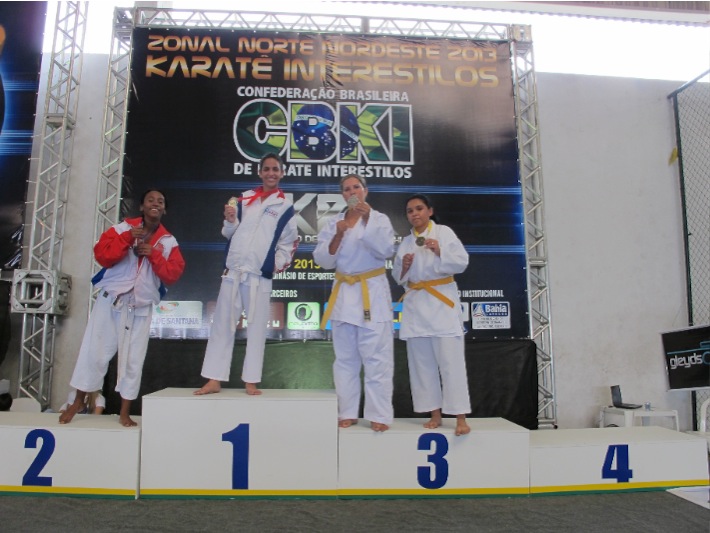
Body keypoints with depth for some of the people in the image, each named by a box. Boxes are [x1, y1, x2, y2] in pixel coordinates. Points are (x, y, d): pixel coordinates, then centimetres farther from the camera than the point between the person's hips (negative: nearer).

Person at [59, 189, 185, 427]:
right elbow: (101, 254, -10)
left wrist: (154, 255, -18)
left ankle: (125, 411, 15)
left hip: (141, 306, 1)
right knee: (95, 350, 5)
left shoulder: (168, 242, 2)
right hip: (110, 299, -1)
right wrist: (127, 238, -20)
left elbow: (173, 274, -6)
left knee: (133, 358, 3)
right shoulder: (123, 228, -1)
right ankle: (78, 401, 25)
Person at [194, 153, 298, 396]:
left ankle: (250, 381, 13)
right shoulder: (245, 199, 11)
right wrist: (230, 220, -6)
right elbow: (229, 233, 13)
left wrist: (280, 264, -8)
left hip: (259, 275, -2)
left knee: (256, 328, 2)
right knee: (222, 325, 5)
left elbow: (289, 242, 6)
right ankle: (214, 380, 12)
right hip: (233, 271, 3)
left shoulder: (285, 206, 4)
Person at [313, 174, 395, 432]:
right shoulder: (333, 222, 10)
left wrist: (368, 219, -20)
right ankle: (348, 413, 16)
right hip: (344, 293, 3)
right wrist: (338, 236, -13)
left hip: (373, 293, -3)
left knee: (377, 357, -5)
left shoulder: (379, 218, 2)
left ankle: (379, 414, 1)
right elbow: (322, 260, 2)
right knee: (345, 357, 7)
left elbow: (386, 250, -14)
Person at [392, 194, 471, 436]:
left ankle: (460, 417, -2)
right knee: (422, 362, 5)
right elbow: (398, 277, 14)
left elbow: (462, 262, -6)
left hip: (442, 302, -5)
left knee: (450, 360, -8)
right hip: (415, 304, 5)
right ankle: (435, 414, 15)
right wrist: (404, 266, -6)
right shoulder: (406, 241, 14)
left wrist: (440, 251, -20)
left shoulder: (444, 232, 1)